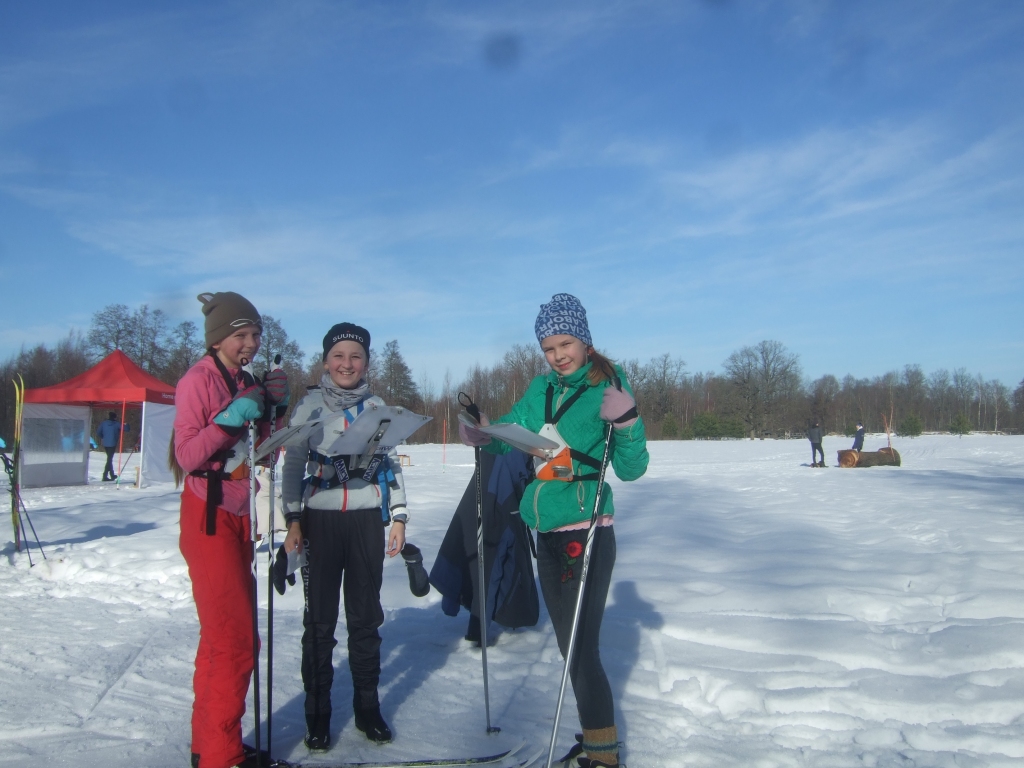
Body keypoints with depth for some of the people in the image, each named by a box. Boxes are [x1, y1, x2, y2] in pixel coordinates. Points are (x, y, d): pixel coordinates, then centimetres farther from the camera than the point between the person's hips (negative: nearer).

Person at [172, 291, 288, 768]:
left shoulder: (247, 383, 11)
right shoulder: (199, 380, -11)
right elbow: (186, 456, -17)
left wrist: (275, 408, 0)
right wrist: (232, 417, -25)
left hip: (239, 517, 8)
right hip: (209, 518, -8)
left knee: (226, 635, 14)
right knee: (235, 640, -7)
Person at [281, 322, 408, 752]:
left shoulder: (377, 407, 7)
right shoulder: (309, 406, 2)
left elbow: (392, 463, 10)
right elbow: (293, 464, 3)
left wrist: (399, 516, 5)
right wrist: (292, 518, -4)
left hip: (367, 519, 1)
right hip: (320, 519, -1)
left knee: (365, 615, 8)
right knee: (320, 617, 3)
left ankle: (367, 705, 21)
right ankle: (318, 711, 15)